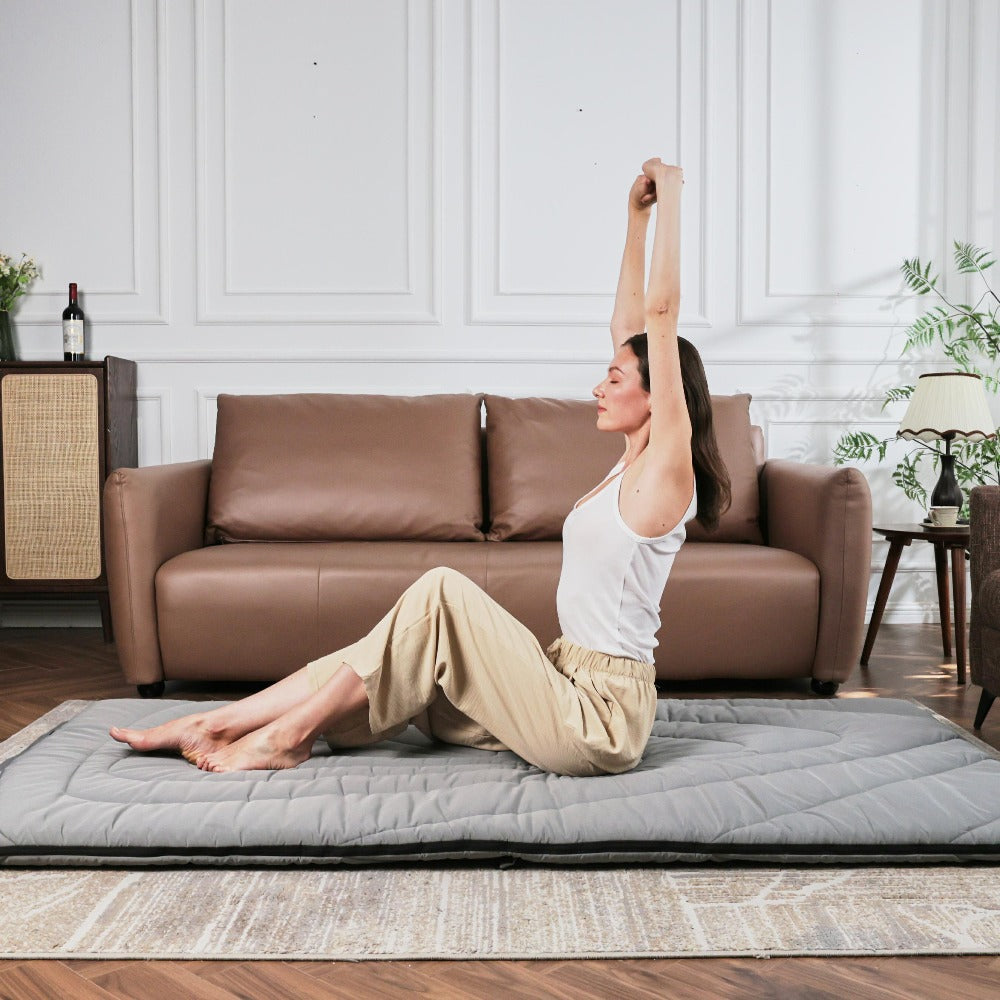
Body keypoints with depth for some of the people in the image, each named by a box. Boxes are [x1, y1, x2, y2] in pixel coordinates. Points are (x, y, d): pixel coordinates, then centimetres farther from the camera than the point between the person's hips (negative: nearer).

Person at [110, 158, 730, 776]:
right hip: (571, 685, 8)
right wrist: (637, 216, 18)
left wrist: (669, 196, -12)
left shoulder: (667, 465, -11)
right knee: (407, 664, -3)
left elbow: (661, 312, -17)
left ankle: (288, 735, -10)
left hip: (599, 720, -8)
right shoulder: (635, 464, 12)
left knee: (443, 592, -19)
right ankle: (217, 725, 1)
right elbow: (628, 322, 17)